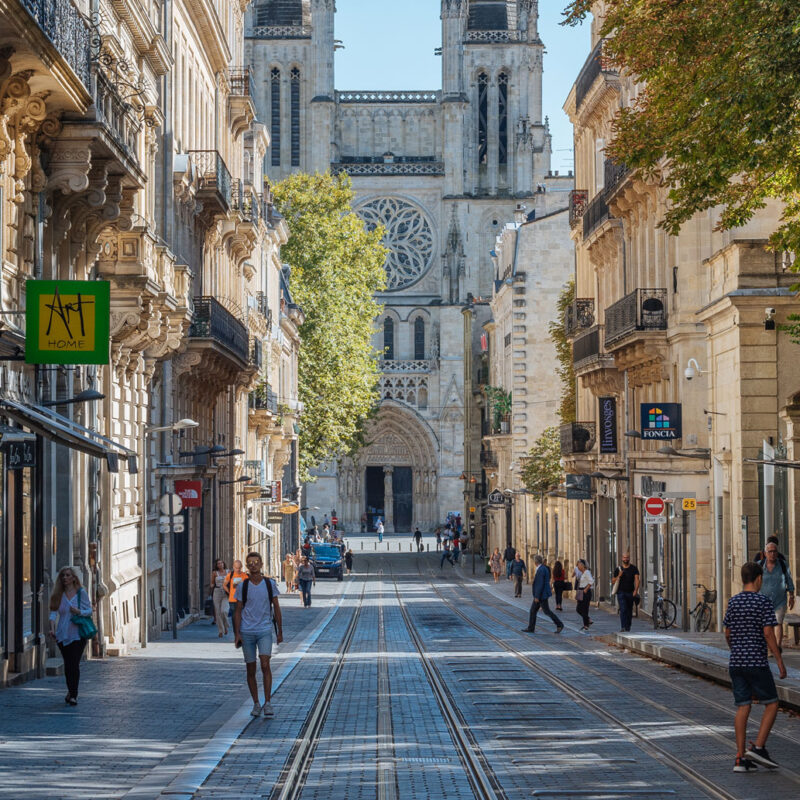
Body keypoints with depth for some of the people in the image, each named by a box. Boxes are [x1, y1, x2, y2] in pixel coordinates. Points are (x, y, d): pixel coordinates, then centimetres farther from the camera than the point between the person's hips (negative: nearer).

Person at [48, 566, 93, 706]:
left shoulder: (81, 592, 1)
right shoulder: (58, 594, 6)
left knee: (74, 664, -11)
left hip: (78, 634, -3)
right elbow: (53, 613, -1)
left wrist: (79, 612, -18)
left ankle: (73, 695, -7)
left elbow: (89, 610, 3)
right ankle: (71, 692, 25)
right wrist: (52, 629, -15)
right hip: (63, 635, 3)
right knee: (68, 665, 8)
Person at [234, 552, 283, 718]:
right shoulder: (242, 586, 2)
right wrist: (237, 634, -2)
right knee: (251, 669, 4)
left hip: (265, 631, -1)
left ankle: (267, 703, -10)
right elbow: (238, 611, 5)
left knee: (265, 665, -15)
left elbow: (276, 608, 10)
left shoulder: (270, 584, 3)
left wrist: (280, 631, 8)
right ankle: (256, 704, 14)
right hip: (247, 632, 1)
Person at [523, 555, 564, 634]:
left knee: (547, 611, -2)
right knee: (533, 610, 10)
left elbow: (540, 584, -24)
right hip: (540, 595, 10)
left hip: (542, 595, -10)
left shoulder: (541, 570, -21)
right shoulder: (543, 568, 11)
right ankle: (531, 628, 13)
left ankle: (559, 625, 7)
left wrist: (537, 596, -22)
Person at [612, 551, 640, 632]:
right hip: (621, 592, -1)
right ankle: (623, 627, -21)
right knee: (623, 609, -15)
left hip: (630, 592, 1)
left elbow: (636, 580, -2)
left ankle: (628, 627, 17)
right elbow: (614, 581, 8)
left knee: (629, 610, 7)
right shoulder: (618, 569, 5)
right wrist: (619, 576, -11)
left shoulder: (634, 568, 5)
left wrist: (636, 590, -15)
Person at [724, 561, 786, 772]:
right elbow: (768, 633, -13)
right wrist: (779, 660, -9)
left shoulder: (733, 602, 9)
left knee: (742, 707, 7)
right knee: (771, 704, 7)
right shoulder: (763, 601, -9)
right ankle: (758, 747, -3)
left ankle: (740, 758, 4)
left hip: (736, 662, 6)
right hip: (756, 662, -6)